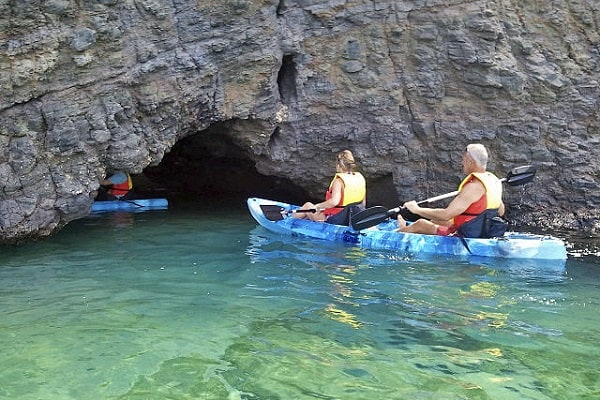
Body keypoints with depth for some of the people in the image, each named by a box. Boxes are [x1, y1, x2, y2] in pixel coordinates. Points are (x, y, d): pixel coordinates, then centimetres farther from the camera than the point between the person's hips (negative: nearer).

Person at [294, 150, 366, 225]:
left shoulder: (339, 180, -21)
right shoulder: (360, 177, 0)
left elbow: (334, 201, -36)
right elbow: (363, 203, 6)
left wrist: (317, 206, -23)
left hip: (337, 219, -8)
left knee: (308, 206, 15)